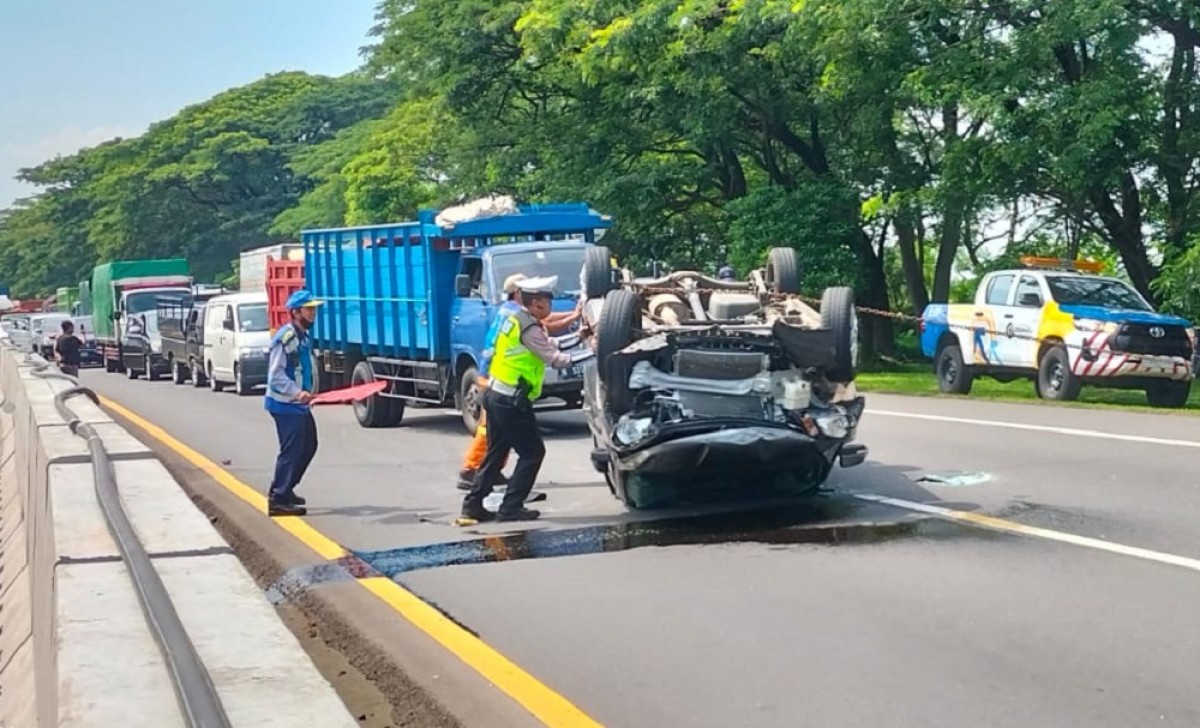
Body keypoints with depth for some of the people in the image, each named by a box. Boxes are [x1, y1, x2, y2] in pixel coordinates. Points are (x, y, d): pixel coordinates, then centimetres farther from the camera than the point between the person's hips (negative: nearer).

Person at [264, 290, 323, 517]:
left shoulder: (303, 336, 12)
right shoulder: (284, 338, -18)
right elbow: (276, 376, -23)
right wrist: (297, 393, -33)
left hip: (300, 405, 10)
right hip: (285, 405, -10)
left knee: (308, 446, 17)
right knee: (291, 450, -8)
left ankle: (284, 490, 29)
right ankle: (278, 500, -1)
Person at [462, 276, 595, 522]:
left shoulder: (515, 320, 11)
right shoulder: (529, 329, -18)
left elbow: (549, 346, 17)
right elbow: (556, 359, -17)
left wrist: (578, 337, 14)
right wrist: (592, 351, -13)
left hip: (495, 395, 10)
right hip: (511, 402, -9)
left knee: (495, 453, 15)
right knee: (532, 452, 1)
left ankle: (473, 504, 16)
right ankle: (511, 507, 1)